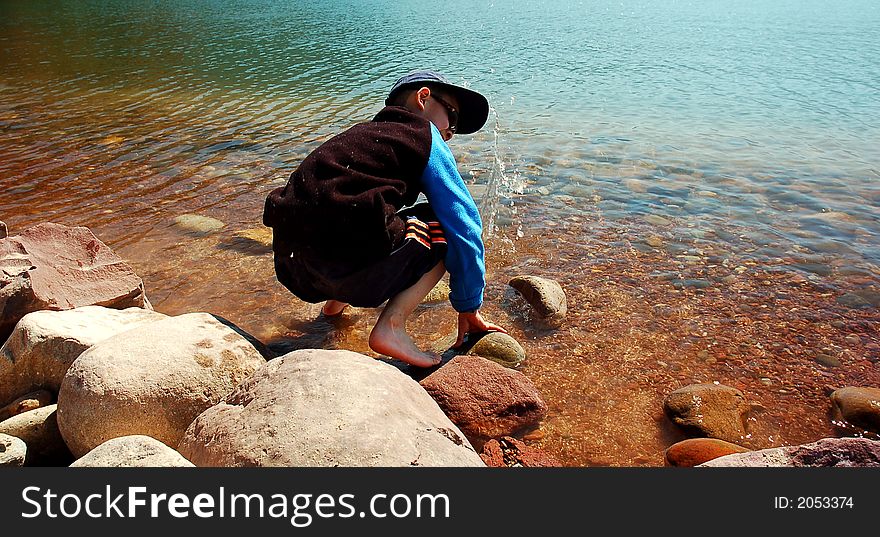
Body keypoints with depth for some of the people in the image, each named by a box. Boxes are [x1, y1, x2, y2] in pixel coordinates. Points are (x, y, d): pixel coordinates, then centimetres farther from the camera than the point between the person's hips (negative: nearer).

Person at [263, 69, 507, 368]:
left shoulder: (364, 133, 29)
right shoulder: (424, 135, 7)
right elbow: (464, 226, 3)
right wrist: (469, 308, 11)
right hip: (350, 270, -9)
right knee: (447, 229, 8)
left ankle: (335, 301, 27)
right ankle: (391, 326, -5)